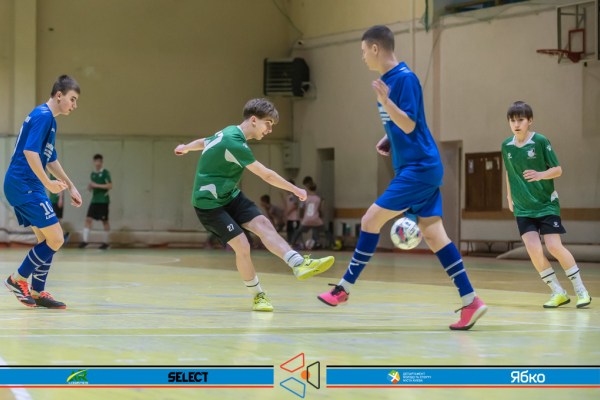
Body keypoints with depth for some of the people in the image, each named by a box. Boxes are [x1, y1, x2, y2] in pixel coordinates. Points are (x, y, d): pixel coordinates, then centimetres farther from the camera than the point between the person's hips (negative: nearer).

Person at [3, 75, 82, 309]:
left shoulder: (49, 120, 20)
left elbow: (51, 160, 29)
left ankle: (36, 292, 15)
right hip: (24, 184, -10)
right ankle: (18, 280, -2)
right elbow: (30, 151, -23)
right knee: (55, 239, -10)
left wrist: (70, 186, 29)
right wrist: (47, 183, -23)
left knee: (47, 240, 11)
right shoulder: (42, 116, -12)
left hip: (27, 186, 10)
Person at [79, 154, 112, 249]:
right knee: (88, 219, -5)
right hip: (94, 200, 6)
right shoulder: (92, 174, 14)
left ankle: (106, 242, 9)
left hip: (103, 200, -6)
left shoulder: (105, 173, -5)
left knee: (105, 221, 0)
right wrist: (89, 187, -3)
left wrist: (97, 185, -15)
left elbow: (110, 186, -12)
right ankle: (85, 241, -6)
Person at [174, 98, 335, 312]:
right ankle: (257, 296, 1)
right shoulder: (234, 144, -26)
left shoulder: (229, 132, 5)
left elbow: (204, 142, 26)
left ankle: (300, 264, -26)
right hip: (209, 203, -9)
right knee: (242, 246, -17)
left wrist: (185, 148, 47)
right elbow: (267, 175, -22)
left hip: (229, 195, 9)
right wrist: (295, 190, -11)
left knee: (263, 224, -13)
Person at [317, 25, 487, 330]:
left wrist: (386, 102, -32)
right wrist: (388, 138, 11)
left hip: (420, 168, -10)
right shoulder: (389, 79, 15)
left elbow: (409, 125, -20)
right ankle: (470, 302, 0)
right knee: (433, 234, 3)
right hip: (414, 168, 10)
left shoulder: (405, 78, -14)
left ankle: (345, 289, 2)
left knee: (372, 219, -8)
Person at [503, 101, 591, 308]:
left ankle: (580, 289, 6)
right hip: (523, 209, 3)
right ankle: (558, 293, 3)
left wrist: (540, 175, -24)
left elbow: (557, 169, -6)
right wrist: (510, 198, 23)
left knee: (554, 246, -11)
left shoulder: (540, 141, -9)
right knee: (533, 249, -13)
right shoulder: (506, 146, 3)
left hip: (546, 204, -3)